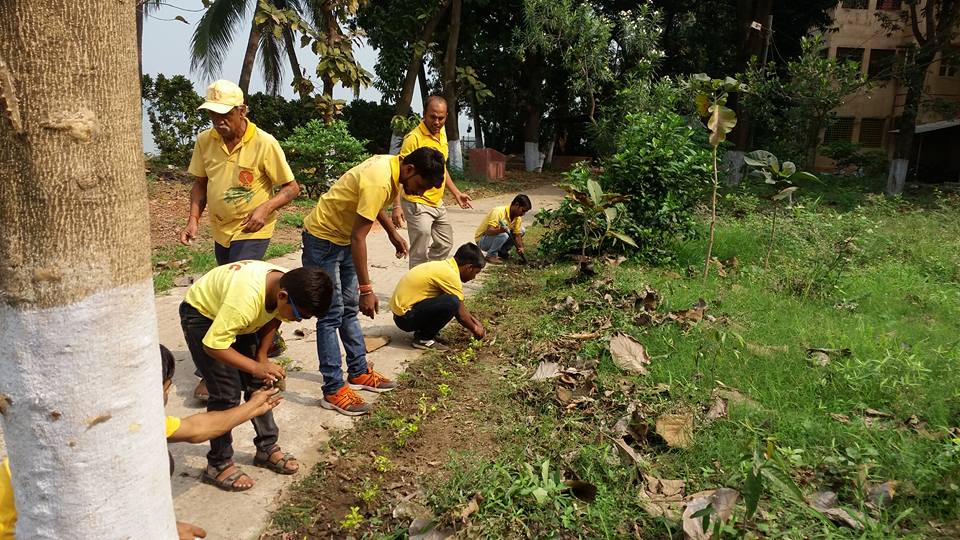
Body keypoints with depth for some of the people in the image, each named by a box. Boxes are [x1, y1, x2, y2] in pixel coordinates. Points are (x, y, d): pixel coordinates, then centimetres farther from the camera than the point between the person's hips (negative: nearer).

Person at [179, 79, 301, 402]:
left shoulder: (264, 144, -16)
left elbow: (292, 188, -12)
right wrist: (193, 219, -6)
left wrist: (265, 208, -28)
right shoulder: (205, 141, -2)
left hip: (252, 233, -6)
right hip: (221, 231, 6)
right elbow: (200, 184, 8)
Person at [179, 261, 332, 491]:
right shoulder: (246, 298, -42)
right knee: (227, 393, -10)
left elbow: (273, 318, 1)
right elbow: (213, 345, -34)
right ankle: (218, 465, 6)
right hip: (201, 315, -6)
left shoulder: (290, 286, -21)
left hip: (235, 318, 7)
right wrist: (256, 367, -36)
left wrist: (262, 357, -6)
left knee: (258, 385, 4)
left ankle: (267, 448, 19)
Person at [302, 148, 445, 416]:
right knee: (332, 316, -7)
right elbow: (358, 238, -30)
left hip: (342, 238, 10)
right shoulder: (379, 182, -30)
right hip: (322, 241, -10)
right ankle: (334, 390, -1)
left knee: (349, 310, 13)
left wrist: (392, 233, 18)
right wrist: (366, 289, -28)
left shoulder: (389, 164, -2)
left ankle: (359, 373, 23)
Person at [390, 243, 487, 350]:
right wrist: (475, 329, 7)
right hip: (405, 318, -10)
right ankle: (424, 339, -7)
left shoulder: (445, 265, 8)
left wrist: (475, 320, 22)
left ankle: (422, 330, 12)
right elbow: (460, 314, -9)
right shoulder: (450, 274, -19)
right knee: (451, 302, -24)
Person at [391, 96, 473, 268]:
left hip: (437, 203, 9)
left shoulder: (441, 133, 7)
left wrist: (456, 193, 19)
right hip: (418, 205, -8)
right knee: (420, 255, -5)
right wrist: (397, 206, -30)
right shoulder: (414, 138, -18)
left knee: (445, 245, 19)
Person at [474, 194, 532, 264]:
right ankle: (491, 255, -14)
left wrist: (520, 248, -24)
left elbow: (518, 235, -5)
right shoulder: (498, 211, -26)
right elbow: (489, 231, -34)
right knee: (503, 235, -35)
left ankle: (502, 252, 5)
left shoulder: (517, 218, -3)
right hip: (481, 240, -8)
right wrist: (500, 230, -54)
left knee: (521, 230, -1)